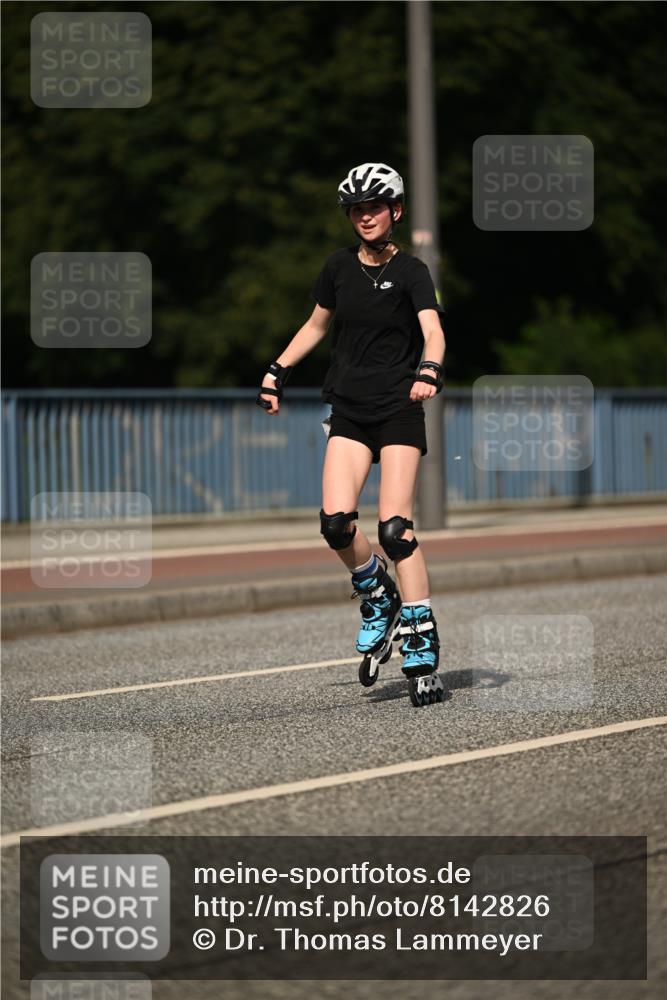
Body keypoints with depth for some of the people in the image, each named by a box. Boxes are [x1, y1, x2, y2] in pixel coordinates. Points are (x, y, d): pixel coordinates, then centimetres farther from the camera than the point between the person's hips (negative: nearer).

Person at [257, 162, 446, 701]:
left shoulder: (410, 271, -6)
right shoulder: (339, 266, 7)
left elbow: (433, 332, -20)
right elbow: (316, 325, 21)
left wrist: (428, 371, -40)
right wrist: (278, 370, 13)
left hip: (399, 411, -4)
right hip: (349, 409, 4)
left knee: (394, 527, -14)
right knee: (336, 521, -12)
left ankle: (421, 634, -7)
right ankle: (377, 595, 15)